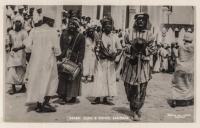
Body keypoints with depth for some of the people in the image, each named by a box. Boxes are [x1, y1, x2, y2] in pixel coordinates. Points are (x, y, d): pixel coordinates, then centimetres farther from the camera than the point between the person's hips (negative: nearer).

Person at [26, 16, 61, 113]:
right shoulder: (53, 31, -7)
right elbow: (56, 48, -9)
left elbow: (28, 47, -3)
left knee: (37, 81, 13)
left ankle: (39, 105, 17)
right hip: (48, 61, -3)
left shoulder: (34, 30, 0)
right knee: (52, 81, 12)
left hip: (36, 60, 3)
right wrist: (57, 53, 11)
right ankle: (46, 102, 3)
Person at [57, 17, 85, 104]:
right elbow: (61, 47, 11)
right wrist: (60, 57, -1)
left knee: (74, 80, 2)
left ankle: (73, 97, 14)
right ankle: (63, 98, 9)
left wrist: (80, 61, -14)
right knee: (63, 79, 3)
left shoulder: (80, 37, -1)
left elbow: (81, 51, -5)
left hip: (75, 62, -3)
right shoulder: (64, 34, 10)